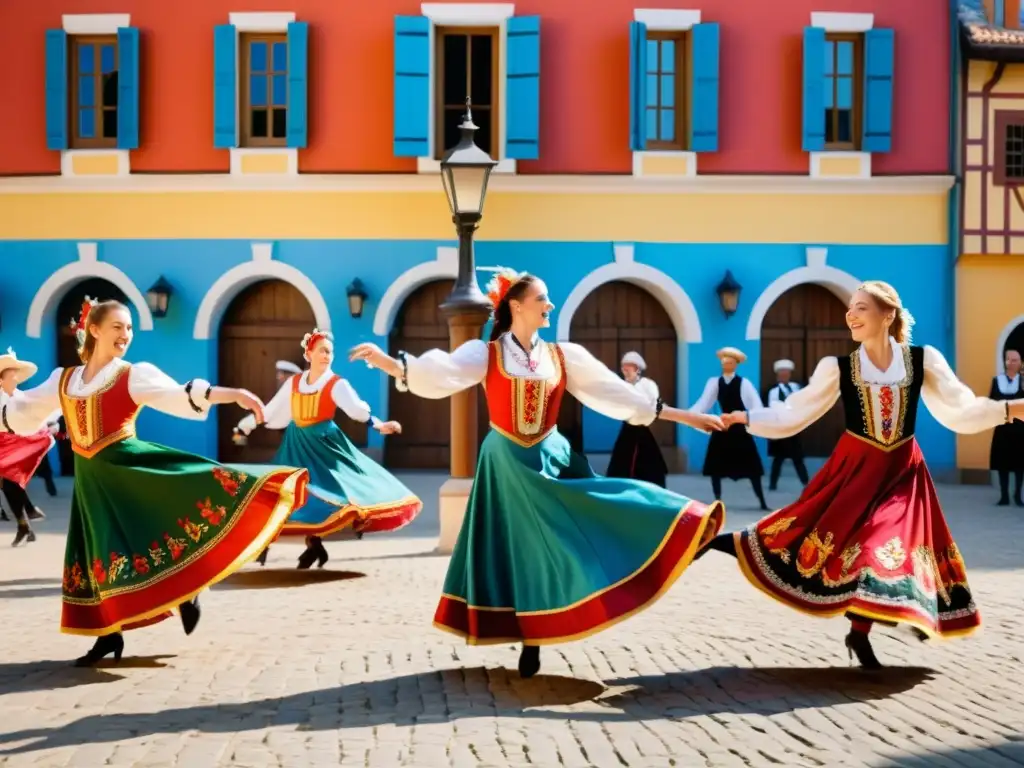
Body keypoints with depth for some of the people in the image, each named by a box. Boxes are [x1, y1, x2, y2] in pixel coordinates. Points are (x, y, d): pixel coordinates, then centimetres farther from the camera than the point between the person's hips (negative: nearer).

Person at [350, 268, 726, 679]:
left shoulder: (563, 356, 3)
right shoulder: (485, 353, -5)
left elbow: (617, 392, 5)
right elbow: (437, 374, -20)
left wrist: (685, 416, 2)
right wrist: (387, 362, -39)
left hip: (552, 459, 2)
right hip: (507, 463, -2)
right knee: (516, 552, 2)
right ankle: (530, 643, 10)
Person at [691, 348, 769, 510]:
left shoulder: (744, 383, -6)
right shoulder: (714, 382, 2)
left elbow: (755, 404, -13)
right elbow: (704, 403, -5)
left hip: (740, 428, -3)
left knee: (751, 467, -1)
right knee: (715, 466, 2)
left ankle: (762, 503, 6)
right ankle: (717, 501, 13)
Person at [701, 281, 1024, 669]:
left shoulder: (923, 361, -6)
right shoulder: (837, 367, -6)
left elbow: (959, 413, -4)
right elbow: (792, 414, -2)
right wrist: (745, 418, -10)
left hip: (903, 473, 1)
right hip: (855, 469, -1)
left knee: (886, 547, -1)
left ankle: (860, 633, 15)